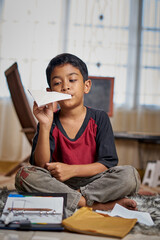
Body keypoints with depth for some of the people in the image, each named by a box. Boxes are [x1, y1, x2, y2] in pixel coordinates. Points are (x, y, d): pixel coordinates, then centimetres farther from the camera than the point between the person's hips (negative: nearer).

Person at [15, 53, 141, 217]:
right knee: (24, 174, -28)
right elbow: (41, 165, -11)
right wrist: (45, 125, -21)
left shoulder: (99, 118, 1)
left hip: (92, 182, -1)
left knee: (130, 175, -25)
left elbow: (108, 163, -6)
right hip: (57, 184, 1)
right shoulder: (49, 121, 1)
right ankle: (98, 205, -25)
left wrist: (72, 170, -17)